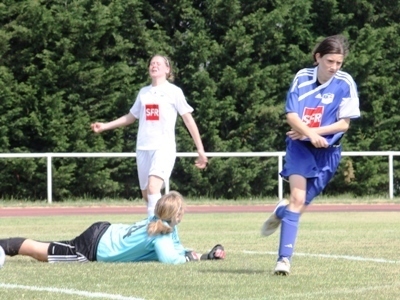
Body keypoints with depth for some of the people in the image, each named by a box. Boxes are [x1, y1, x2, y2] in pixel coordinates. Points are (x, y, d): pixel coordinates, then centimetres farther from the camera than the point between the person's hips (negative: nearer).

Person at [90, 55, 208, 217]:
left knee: (153, 187, -25)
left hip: (164, 148, -6)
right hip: (143, 149, 6)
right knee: (146, 195, 6)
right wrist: (105, 126, 22)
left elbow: (188, 120, 1)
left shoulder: (174, 91, 1)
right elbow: (131, 117, 27)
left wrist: (200, 150, -1)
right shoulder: (143, 92, 14)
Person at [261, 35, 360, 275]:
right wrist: (309, 134, -27)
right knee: (298, 198, -17)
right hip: (300, 146, -1)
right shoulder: (303, 77, -8)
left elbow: (344, 123, -7)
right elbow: (291, 115, -10)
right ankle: (285, 257, -12)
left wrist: (315, 132, -17)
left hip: (327, 151, 1)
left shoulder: (345, 83, -9)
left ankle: (282, 212, 41)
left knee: (301, 203, 5)